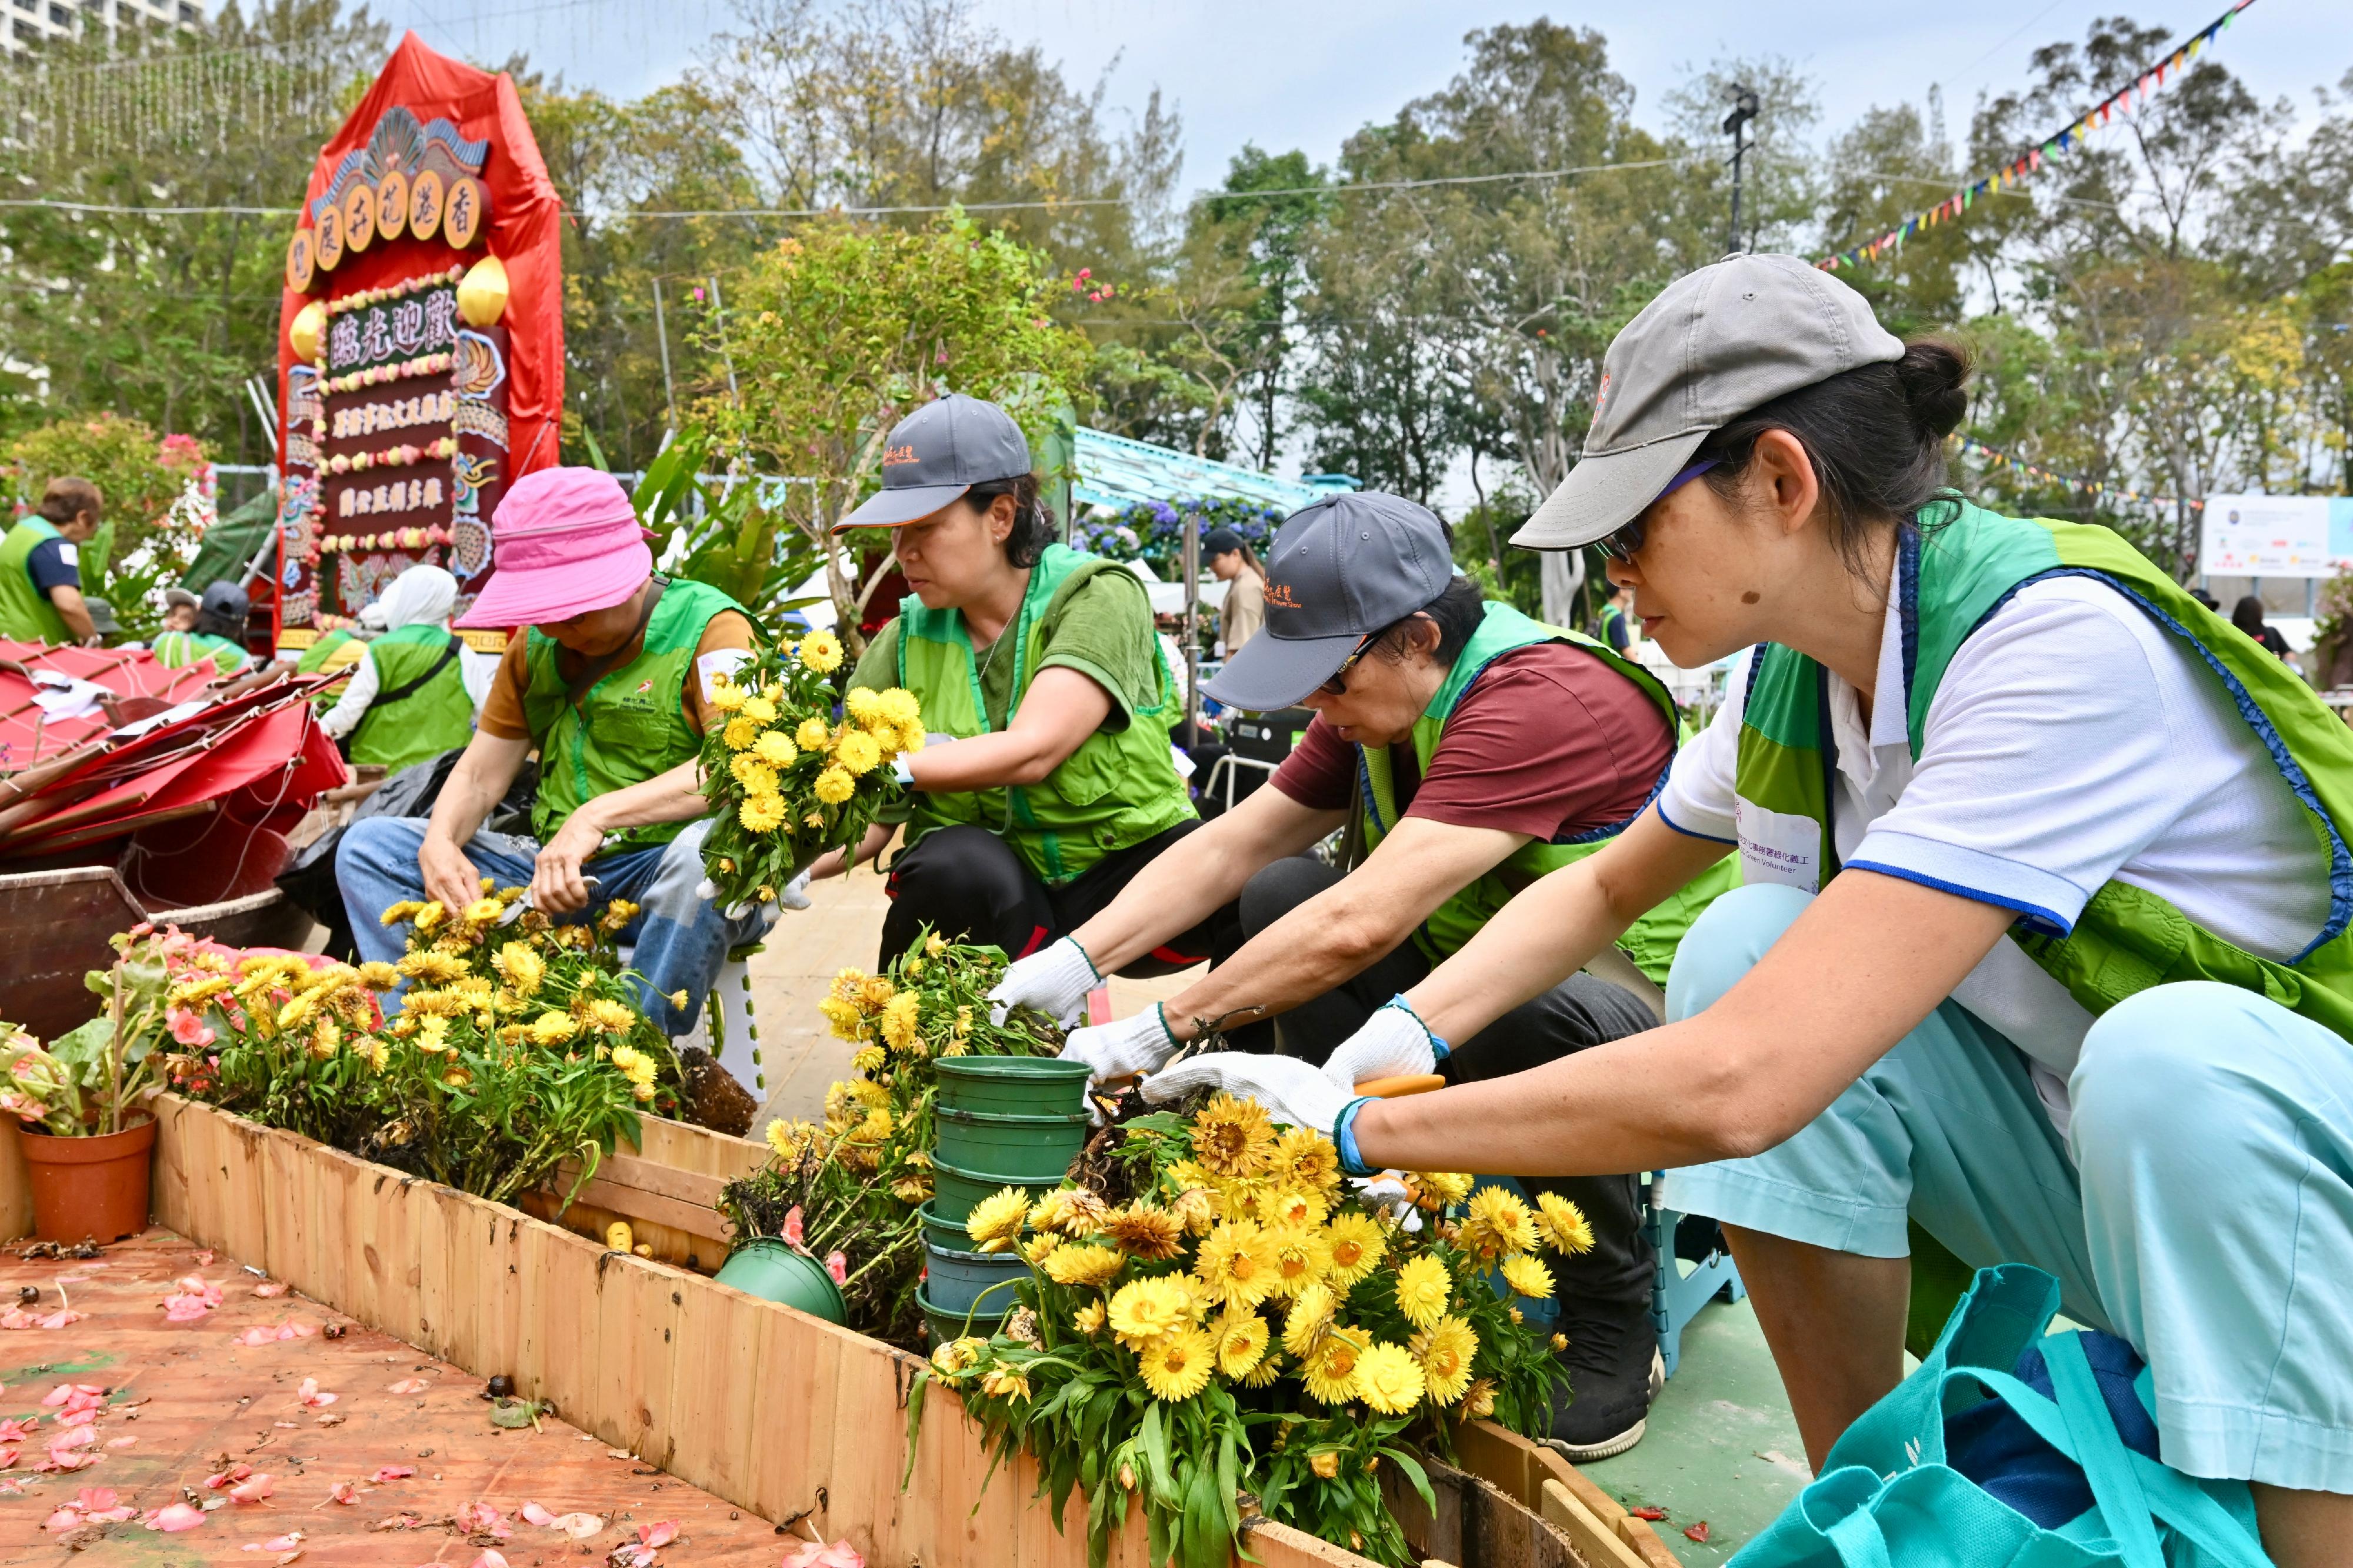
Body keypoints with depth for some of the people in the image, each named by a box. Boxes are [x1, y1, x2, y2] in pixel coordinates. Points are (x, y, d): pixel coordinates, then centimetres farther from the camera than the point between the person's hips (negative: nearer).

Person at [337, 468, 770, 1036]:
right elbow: (481, 772, 14)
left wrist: (597, 816, -30)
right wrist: (441, 843, -8)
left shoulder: (706, 627, -9)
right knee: (369, 844, 0)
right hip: (554, 874, 6)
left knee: (708, 850, -41)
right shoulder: (536, 644, 12)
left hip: (662, 871, -6)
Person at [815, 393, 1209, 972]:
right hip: (981, 888, 3)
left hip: (1122, 869, -2)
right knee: (955, 863, -34)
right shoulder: (906, 641, 1)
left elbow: (1030, 751, -25)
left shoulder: (1099, 597, -11)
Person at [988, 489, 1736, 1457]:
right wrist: (1076, 959, -14)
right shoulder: (1380, 698, -1)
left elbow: (1364, 923, -36)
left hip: (1652, 1008, -8)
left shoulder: (1541, 701, -29)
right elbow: (1232, 846, -1)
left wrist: (1160, 1032, -32)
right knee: (1280, 897, -7)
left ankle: (1618, 1329, -12)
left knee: (1525, 1007, -40)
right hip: (1477, 975, 8)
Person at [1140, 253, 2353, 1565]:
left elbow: (1733, 1087, -38)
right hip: (2074, 1154, 7)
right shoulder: (1797, 678, -6)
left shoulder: (2061, 647, -31)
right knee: (1747, 945, -15)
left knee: (2171, 1058, -37)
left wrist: (1366, 1128, -26)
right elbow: (1605, 888, 11)